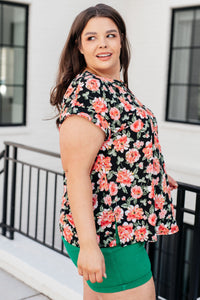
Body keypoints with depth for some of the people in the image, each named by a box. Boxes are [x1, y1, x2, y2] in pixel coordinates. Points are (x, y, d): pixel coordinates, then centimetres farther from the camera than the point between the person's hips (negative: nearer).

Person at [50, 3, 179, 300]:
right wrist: (88, 244, -27)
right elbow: (76, 171, -24)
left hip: (125, 227, 10)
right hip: (107, 235, -9)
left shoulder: (115, 87, 13)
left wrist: (156, 177, 28)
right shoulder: (87, 92, -18)